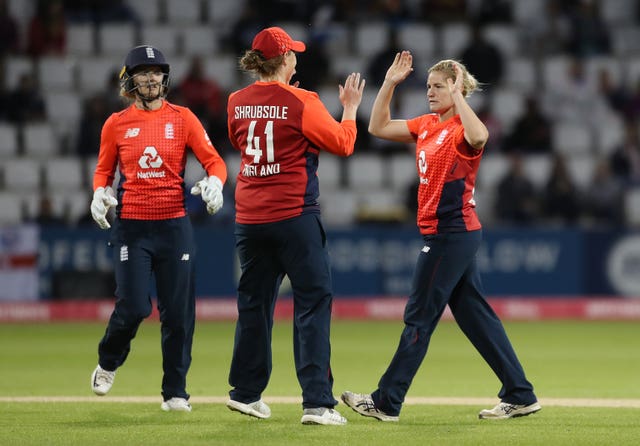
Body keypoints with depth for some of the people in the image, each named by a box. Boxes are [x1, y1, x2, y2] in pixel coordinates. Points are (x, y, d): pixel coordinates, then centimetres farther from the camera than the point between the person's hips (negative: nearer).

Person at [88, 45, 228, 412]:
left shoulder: (182, 118, 4)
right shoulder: (116, 123, 6)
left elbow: (214, 161, 0)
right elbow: (103, 170, 15)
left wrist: (214, 182, -21)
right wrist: (100, 193, -6)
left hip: (175, 226, 1)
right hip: (131, 227, -1)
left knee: (178, 311, 0)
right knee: (133, 307, -10)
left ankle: (175, 392, 11)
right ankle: (108, 364, 21)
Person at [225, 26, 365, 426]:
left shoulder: (237, 103, 5)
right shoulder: (301, 102, -11)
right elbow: (342, 143, -6)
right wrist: (350, 108, 10)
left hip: (250, 218, 6)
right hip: (294, 215, -6)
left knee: (255, 302, 17)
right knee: (313, 302, -3)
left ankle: (246, 393, 25)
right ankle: (318, 403, -9)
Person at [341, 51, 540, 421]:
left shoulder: (461, 128, -13)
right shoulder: (427, 125, 13)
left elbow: (479, 136, -38)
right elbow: (379, 127, 17)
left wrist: (457, 95, -29)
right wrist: (390, 84, 8)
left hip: (453, 233, -9)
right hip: (442, 234, 9)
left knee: (419, 317, -4)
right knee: (474, 314, 10)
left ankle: (387, 402, 2)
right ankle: (520, 396, 13)